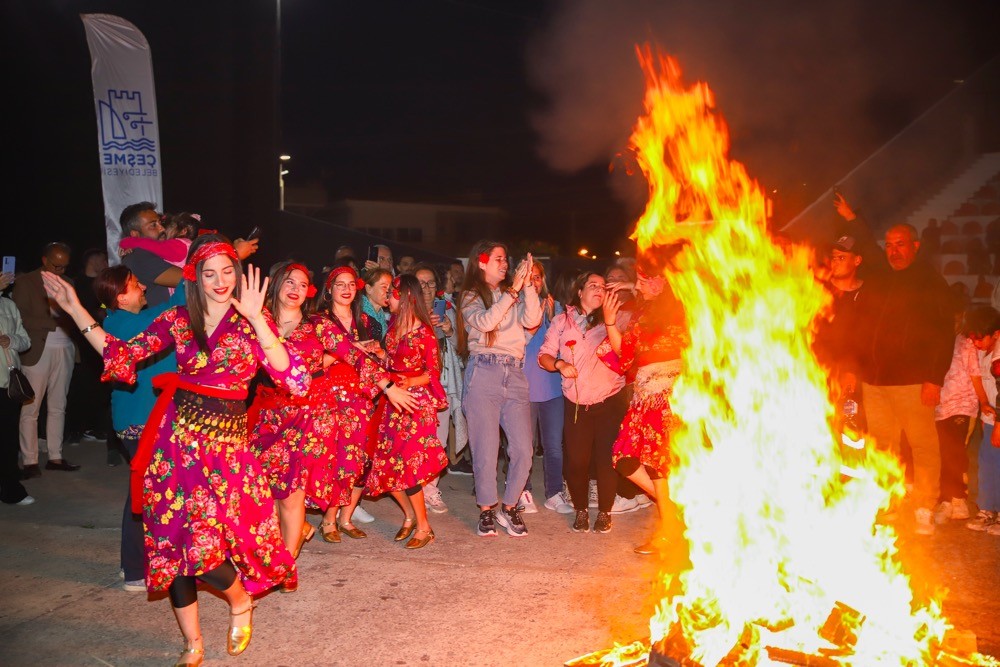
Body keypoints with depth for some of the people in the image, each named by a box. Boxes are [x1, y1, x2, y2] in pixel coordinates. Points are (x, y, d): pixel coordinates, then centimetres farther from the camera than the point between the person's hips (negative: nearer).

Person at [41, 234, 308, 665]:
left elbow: (292, 377, -16)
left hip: (225, 440, -3)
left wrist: (256, 320, -25)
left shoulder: (252, 320, -3)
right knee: (172, 541, 8)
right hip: (176, 435, 3)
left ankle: (240, 601, 25)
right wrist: (75, 309, 1)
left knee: (205, 543, -10)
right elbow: (121, 355, 5)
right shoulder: (178, 319, 5)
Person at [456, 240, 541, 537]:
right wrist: (513, 291, -13)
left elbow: (532, 320, 1)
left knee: (523, 449, -1)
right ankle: (487, 509, 16)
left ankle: (510, 506, 17)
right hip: (483, 373, -4)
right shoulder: (471, 296, 7)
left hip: (514, 374, 4)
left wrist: (527, 285, -5)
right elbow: (484, 322, -13)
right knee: (485, 447, -2)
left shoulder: (513, 294, 18)